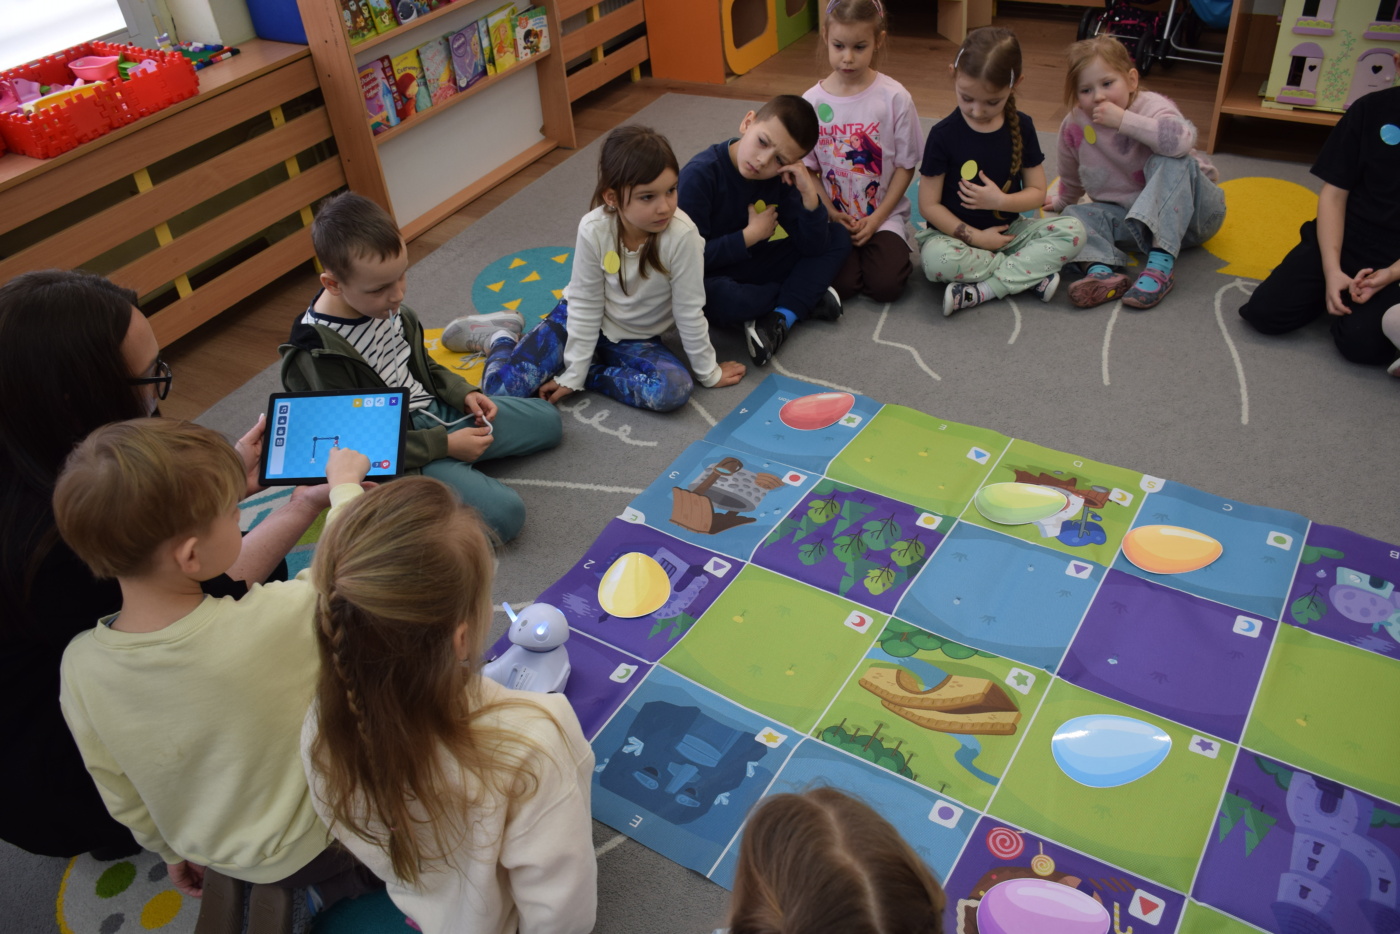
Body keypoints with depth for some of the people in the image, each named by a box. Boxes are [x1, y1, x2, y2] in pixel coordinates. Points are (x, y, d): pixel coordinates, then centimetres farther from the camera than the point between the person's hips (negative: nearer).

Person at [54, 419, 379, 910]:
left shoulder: (79, 666, -22)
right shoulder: (273, 622, -38)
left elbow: (123, 799, -5)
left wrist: (173, 851, 13)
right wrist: (345, 485, 2)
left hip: (214, 853, 5)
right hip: (308, 846, -4)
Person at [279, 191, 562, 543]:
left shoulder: (386, 305, -4)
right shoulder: (316, 357, -26)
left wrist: (464, 394, -1)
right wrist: (446, 445, -20)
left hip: (434, 410, 8)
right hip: (400, 456, -7)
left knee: (548, 421, 10)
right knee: (505, 513, -25)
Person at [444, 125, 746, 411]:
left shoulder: (681, 235, -29)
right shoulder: (594, 230, -23)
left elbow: (689, 312, -18)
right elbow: (585, 305, -14)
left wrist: (708, 372, -8)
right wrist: (572, 373, -12)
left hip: (635, 339, 1)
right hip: (581, 320, -1)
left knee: (675, 389, -31)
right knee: (502, 385, -18)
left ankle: (586, 372, -7)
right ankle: (501, 337, 17)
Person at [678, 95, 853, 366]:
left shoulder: (781, 176, -8)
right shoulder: (700, 175, -24)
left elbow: (813, 247, -8)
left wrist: (809, 194, -24)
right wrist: (750, 235, -22)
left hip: (755, 266, 6)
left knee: (839, 237, -4)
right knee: (720, 298, -41)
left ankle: (781, 320, -21)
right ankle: (808, 297, -11)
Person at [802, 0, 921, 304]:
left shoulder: (894, 98, -10)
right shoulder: (812, 101, -6)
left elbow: (905, 165, -5)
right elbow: (807, 167, -1)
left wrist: (877, 218, -11)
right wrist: (830, 212, -12)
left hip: (884, 215, -1)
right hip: (834, 217, 1)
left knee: (886, 285, -18)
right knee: (841, 284, -18)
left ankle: (892, 246, 15)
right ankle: (848, 247, 15)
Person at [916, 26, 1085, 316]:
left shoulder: (1021, 127, 0)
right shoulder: (944, 134, -10)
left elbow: (1037, 192, 3)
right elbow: (928, 205, -10)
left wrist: (1001, 200, -17)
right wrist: (975, 237, -15)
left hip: (1007, 230, 4)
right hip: (956, 232, -4)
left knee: (1072, 230, -19)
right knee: (937, 259, -38)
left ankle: (983, 290, -25)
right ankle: (1031, 274, -21)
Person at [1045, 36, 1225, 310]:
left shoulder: (1151, 106, -19)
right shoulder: (1074, 126, -6)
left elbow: (1180, 140, -44)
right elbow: (1071, 177, 17)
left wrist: (1124, 120, -38)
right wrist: (1063, 202, 34)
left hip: (1189, 210, -4)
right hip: (1128, 218, 4)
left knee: (1170, 161, -32)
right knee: (1075, 215, -18)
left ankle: (1161, 262, -44)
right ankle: (1102, 270, -48)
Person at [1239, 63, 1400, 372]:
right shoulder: (1372, 109, -1)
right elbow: (1334, 194, -1)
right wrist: (1332, 270, -12)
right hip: (1342, 242, 2)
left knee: (1358, 340, -27)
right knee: (1264, 312, -16)